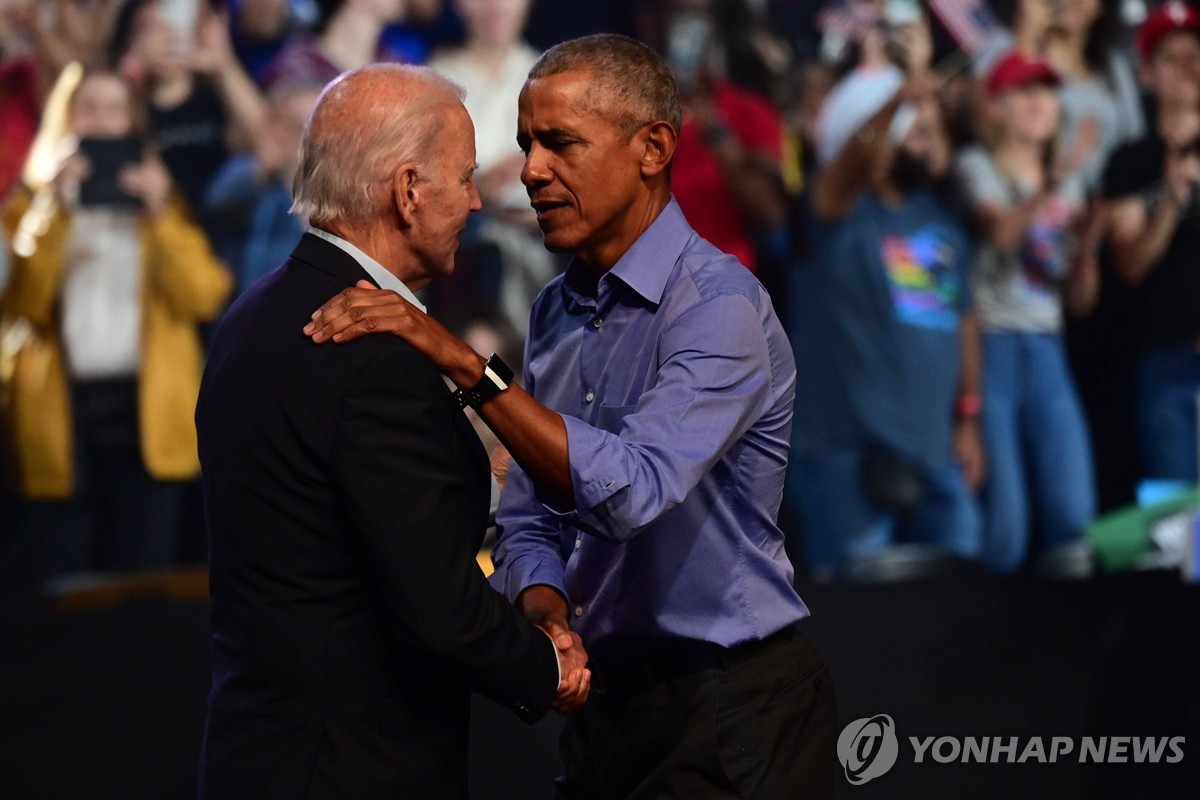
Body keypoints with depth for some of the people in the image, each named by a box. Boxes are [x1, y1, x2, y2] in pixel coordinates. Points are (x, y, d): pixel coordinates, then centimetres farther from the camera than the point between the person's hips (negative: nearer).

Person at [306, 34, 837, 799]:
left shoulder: (719, 305, -17)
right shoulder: (557, 310, 8)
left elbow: (633, 490, -31)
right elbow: (531, 522, 11)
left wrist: (467, 365, -32)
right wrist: (546, 617, -11)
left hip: (731, 714, -7)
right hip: (606, 701, 7)